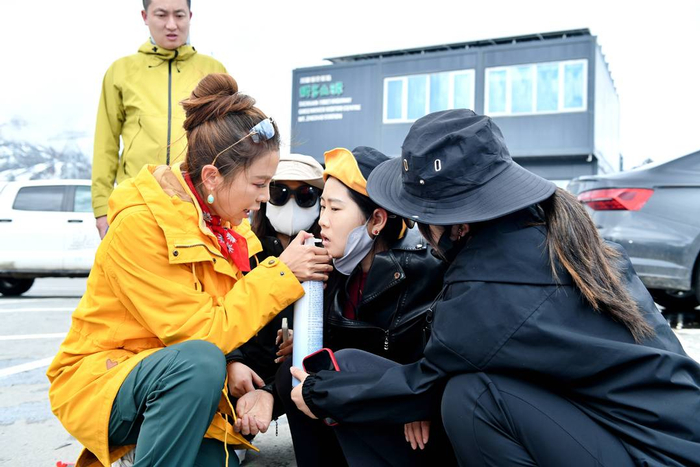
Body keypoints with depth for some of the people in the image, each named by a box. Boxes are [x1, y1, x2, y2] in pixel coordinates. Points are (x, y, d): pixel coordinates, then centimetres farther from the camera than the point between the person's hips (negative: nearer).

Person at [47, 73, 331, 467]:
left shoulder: (224, 224, 0)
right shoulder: (140, 224, -23)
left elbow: (225, 320, 6)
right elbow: (202, 333, -25)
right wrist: (281, 272, -21)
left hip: (175, 381, 7)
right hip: (101, 377, -7)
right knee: (200, 361, -34)